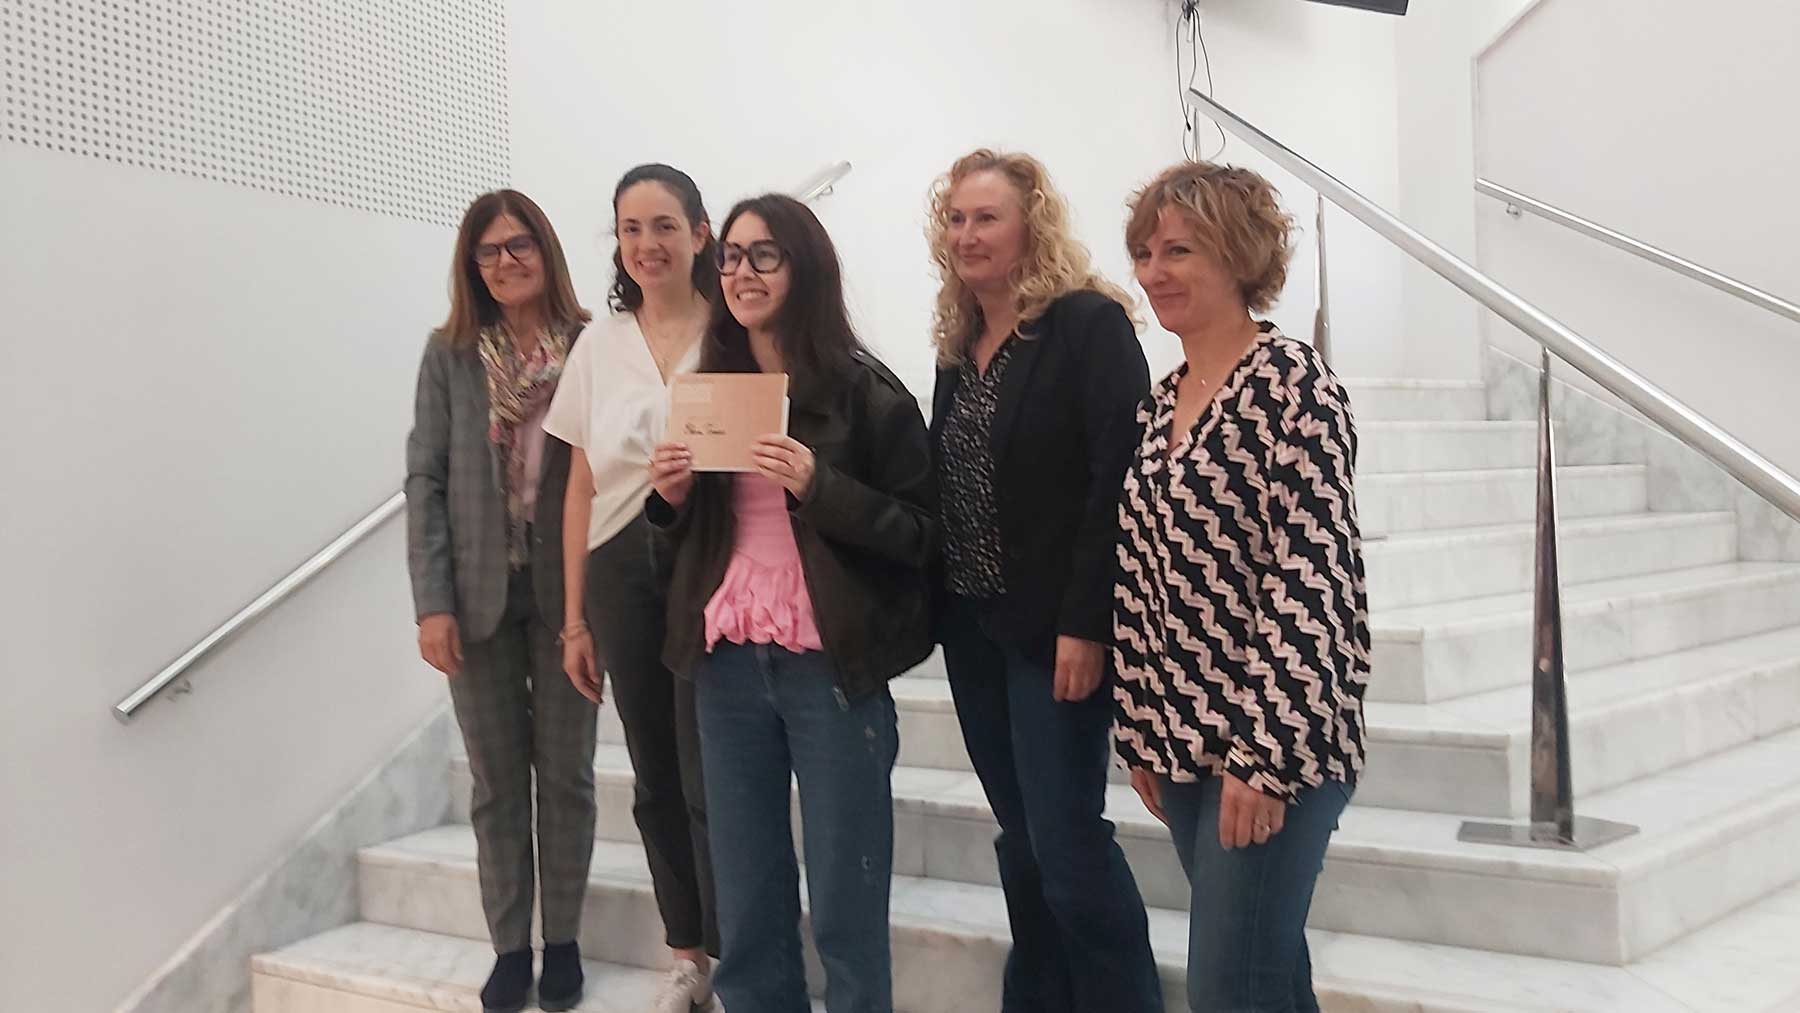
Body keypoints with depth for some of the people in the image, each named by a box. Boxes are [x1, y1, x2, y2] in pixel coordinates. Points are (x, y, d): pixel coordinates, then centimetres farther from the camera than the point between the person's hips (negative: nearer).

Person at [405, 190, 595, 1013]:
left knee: (566, 773, 10)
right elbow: (426, 480, -1)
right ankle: (510, 945, 22)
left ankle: (563, 940, 24)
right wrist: (431, 601, -9)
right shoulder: (449, 353, 1)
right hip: (480, 592, 1)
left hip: (567, 590, -1)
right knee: (496, 780, 10)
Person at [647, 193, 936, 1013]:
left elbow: (919, 533, -9)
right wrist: (671, 494, -1)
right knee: (746, 905, 13)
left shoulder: (863, 391, -5)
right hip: (727, 664, 5)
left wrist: (817, 485, -22)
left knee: (845, 908, 3)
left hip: (832, 666, -5)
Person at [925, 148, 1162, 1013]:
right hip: (972, 621, 7)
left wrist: (1087, 624, -21)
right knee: (1021, 839, 14)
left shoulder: (1090, 323, -10)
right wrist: (937, 604, 7)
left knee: (1065, 842, -5)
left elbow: (1119, 480, -17)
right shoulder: (957, 342, 13)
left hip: (1054, 625, -7)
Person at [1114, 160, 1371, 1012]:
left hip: (1275, 743, -7)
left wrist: (1265, 751, -21)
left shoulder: (1292, 382, -11)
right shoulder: (1161, 403, 12)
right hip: (1184, 739, 7)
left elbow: (1312, 575, -17)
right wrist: (1140, 733, 13)